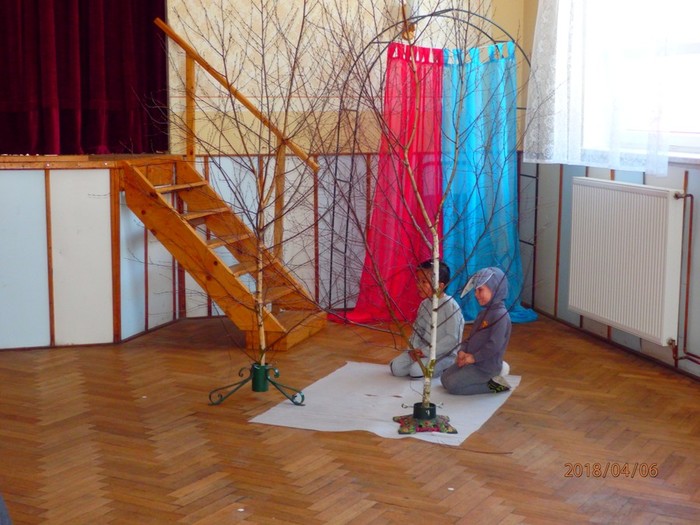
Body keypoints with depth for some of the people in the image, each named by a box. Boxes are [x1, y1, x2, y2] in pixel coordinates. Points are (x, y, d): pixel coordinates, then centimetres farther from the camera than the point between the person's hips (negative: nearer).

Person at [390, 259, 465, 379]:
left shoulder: (451, 306, -19)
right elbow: (417, 329, 11)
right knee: (396, 367, -8)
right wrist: (414, 349, -8)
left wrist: (426, 352, -21)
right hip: (422, 350, 7)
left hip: (444, 354, -7)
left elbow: (452, 338, -22)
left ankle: (446, 369, -3)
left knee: (416, 371, -27)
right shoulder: (424, 304, 5)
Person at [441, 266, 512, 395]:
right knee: (445, 378, 12)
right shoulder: (484, 313, 11)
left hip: (486, 366, -10)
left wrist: (474, 357, -18)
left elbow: (494, 345, -26)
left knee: (452, 385, -15)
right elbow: (472, 336, 16)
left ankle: (493, 385, -4)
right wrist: (462, 351, -2)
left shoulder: (500, 315, -21)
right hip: (472, 360, 10)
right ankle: (489, 379, 12)